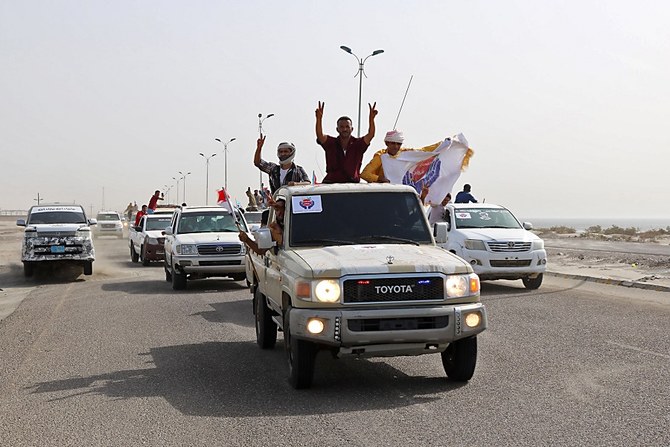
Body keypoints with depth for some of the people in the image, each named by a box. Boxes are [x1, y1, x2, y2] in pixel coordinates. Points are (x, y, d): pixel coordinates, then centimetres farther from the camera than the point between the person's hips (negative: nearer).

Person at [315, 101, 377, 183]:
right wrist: (319, 118, -26)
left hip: (353, 183, 0)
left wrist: (371, 118, -24)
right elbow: (320, 135, -11)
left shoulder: (358, 144, 7)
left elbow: (371, 135, -9)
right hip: (331, 182, 0)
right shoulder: (331, 143, 7)